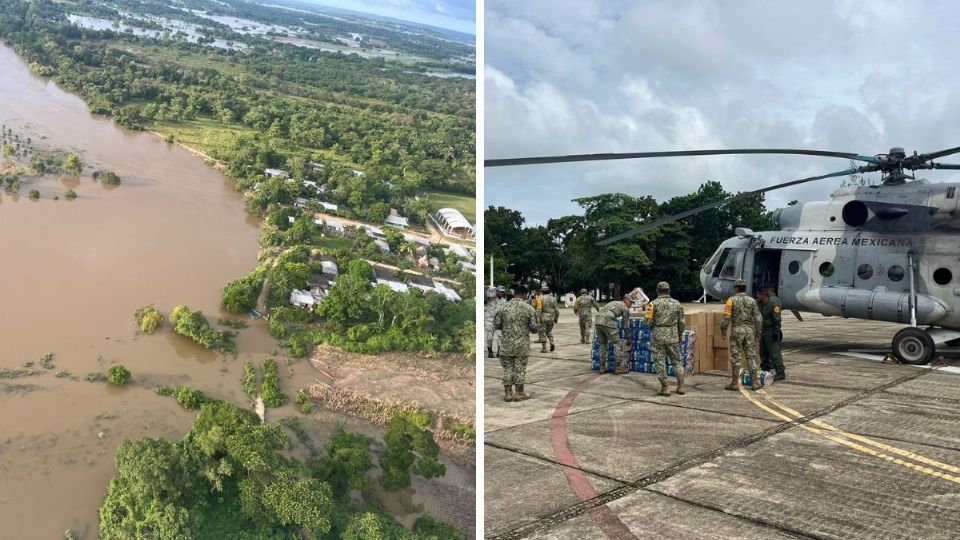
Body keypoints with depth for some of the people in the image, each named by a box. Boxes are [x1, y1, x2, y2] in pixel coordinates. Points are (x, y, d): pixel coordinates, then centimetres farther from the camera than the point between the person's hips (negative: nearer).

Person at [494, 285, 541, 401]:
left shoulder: (504, 307, -1)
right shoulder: (529, 308, -6)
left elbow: (496, 325, 1)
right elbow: (534, 327, -6)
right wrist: (531, 328, 16)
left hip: (507, 344, 2)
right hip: (522, 344, -2)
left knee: (508, 368, 10)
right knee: (520, 368, 7)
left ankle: (508, 393, 14)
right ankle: (519, 393, 15)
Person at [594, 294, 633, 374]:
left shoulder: (614, 303, 33)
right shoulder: (625, 308, 12)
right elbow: (626, 326, 14)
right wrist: (628, 340, 25)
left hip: (597, 320, 7)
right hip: (607, 322, -7)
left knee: (603, 344, 19)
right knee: (616, 344, 6)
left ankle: (602, 368, 19)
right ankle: (619, 367, 7)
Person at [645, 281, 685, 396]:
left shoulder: (653, 304, -8)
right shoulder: (676, 304, 2)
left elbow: (649, 322, -9)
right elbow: (681, 322, 6)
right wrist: (680, 334, 21)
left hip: (658, 336, -3)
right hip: (673, 336, 3)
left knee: (660, 362, 4)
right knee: (677, 361, 14)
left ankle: (665, 388, 5)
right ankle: (680, 386, 12)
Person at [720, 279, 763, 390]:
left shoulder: (732, 300, -3)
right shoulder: (752, 301, 7)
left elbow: (726, 317, -8)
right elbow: (758, 318, 5)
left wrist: (723, 331, -1)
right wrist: (758, 332, 13)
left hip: (737, 330, -3)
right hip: (750, 330, 3)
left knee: (735, 357, 2)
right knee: (751, 356, 9)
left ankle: (735, 383, 5)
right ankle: (756, 381, 6)